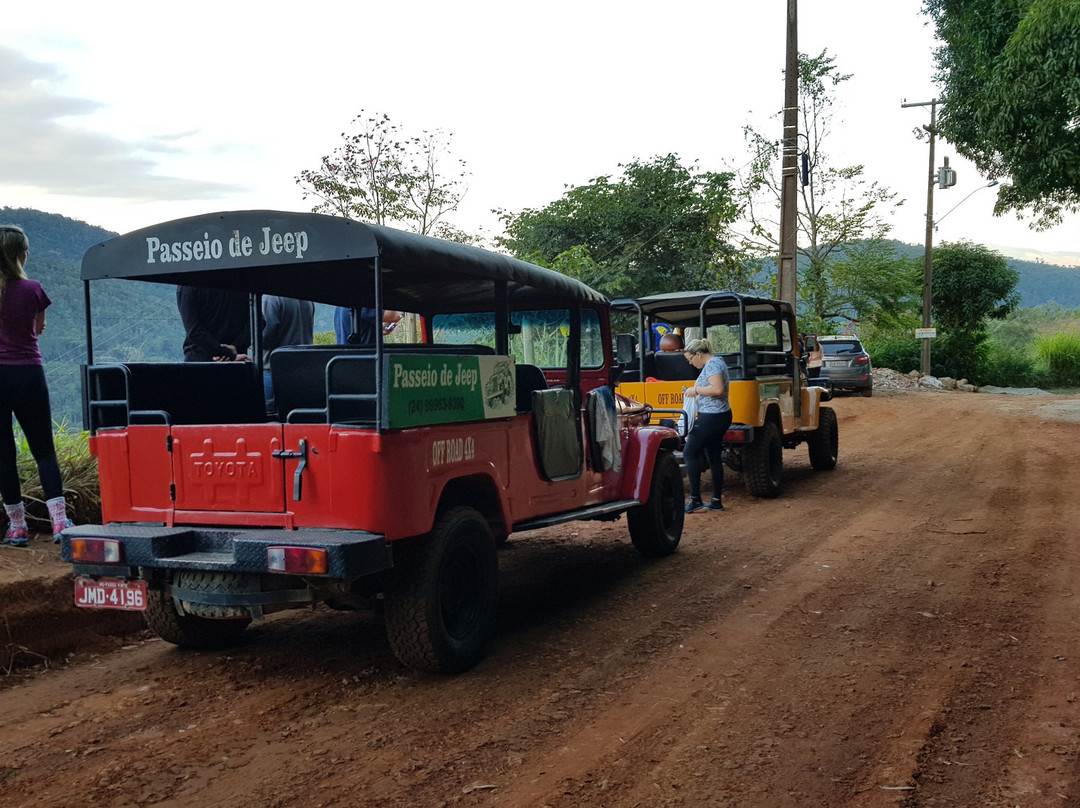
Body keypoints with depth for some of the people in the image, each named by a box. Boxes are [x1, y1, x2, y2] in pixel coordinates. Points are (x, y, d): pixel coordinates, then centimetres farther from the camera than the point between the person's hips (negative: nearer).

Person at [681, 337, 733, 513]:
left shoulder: (712, 365, -16)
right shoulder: (715, 362, 16)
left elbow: (718, 389, -28)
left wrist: (696, 389, -18)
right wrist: (696, 392, 12)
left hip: (711, 418, -11)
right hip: (720, 417, 11)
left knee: (689, 453, -6)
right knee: (714, 459, 13)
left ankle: (695, 499, -5)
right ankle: (717, 501, 18)